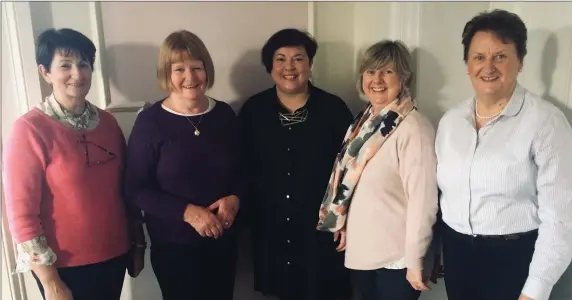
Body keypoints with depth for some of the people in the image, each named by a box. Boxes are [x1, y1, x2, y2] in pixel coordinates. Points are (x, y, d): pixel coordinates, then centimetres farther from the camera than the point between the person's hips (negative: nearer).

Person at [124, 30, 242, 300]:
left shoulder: (225, 114, -1)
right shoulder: (149, 121, -12)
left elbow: (241, 169, 7)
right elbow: (136, 189, -11)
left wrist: (234, 199, -12)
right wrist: (187, 212, -21)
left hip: (223, 239, 4)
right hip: (173, 244, -3)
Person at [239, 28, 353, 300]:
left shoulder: (334, 109, -6)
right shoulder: (253, 110, -1)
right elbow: (242, 168, 3)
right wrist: (245, 215, 2)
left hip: (321, 227, -1)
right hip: (270, 227, 2)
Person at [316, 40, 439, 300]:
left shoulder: (414, 128, -19)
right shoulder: (366, 121, 5)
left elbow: (422, 198, -21)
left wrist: (414, 260, -18)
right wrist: (343, 225, 12)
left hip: (395, 258, -7)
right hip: (360, 251, 7)